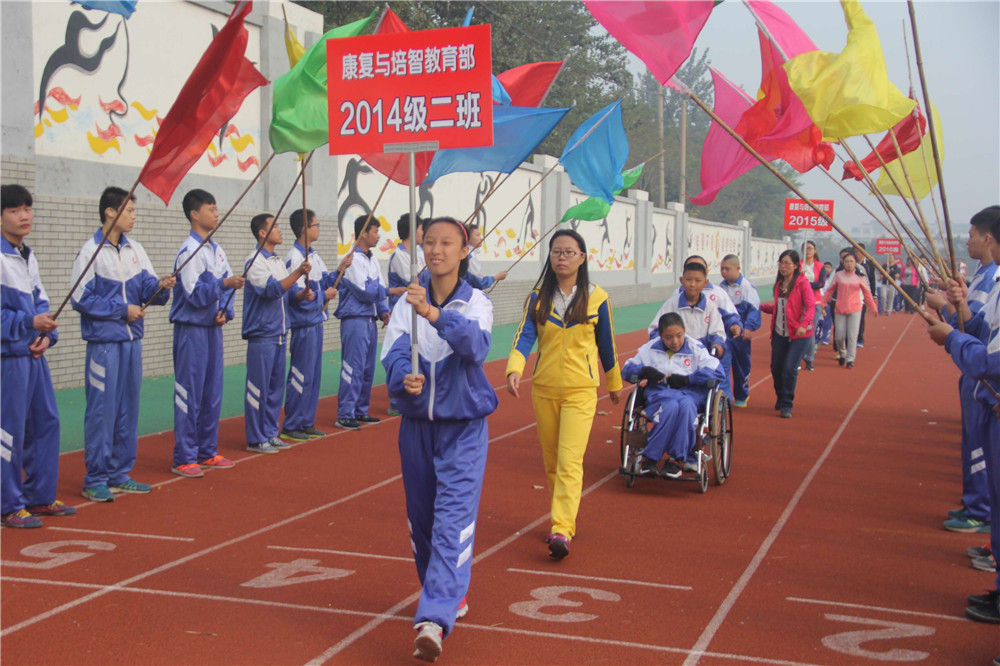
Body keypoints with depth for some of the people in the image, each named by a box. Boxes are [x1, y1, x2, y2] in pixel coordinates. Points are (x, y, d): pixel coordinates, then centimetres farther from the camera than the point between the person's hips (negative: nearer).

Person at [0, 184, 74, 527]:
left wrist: (47, 335, 0)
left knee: (46, 422, 14)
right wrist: (29, 322, -25)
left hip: (34, 355, 9)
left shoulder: (28, 256, 13)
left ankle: (39, 496, 26)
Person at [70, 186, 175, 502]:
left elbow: (147, 288, 7)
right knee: (102, 410, -3)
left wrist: (161, 286, -14)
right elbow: (81, 299, -12)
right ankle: (95, 480, 5)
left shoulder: (134, 249, 10)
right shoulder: (91, 251, -9)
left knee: (128, 408, 11)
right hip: (104, 341, -7)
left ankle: (121, 474, 21)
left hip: (132, 339, 7)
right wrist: (122, 309, -13)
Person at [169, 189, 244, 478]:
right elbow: (194, 293, -19)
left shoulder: (216, 249, 12)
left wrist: (225, 311, -3)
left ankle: (207, 452, 22)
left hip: (213, 328, 8)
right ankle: (184, 458, 3)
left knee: (212, 392, 12)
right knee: (190, 393, -4)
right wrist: (225, 283, -29)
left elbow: (227, 285, 14)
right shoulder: (190, 250, -13)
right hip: (192, 328, -8)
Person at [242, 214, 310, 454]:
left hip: (279, 333, 9)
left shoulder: (278, 261, 16)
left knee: (276, 386, 12)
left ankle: (270, 434, 20)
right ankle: (255, 439, 3)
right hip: (261, 334, -8)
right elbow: (272, 289, -21)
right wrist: (298, 273, -26)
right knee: (258, 387, -3)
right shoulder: (255, 261, -11)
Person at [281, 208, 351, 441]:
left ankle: (307, 423, 21)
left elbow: (325, 281, 15)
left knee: (314, 375, 13)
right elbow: (296, 294, -21)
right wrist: (324, 295, -14)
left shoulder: (314, 256, 12)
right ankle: (290, 426, 4)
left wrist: (340, 269, 1)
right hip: (303, 324, -9)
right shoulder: (294, 257, -16)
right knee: (301, 377, -5)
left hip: (316, 322, 9)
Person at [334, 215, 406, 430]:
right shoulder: (353, 259, -12)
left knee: (368, 369, 13)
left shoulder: (372, 259, 15)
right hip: (355, 320, -9)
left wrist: (384, 311, 2)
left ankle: (360, 411, 22)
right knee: (353, 369, -9)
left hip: (370, 320, 9)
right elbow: (364, 290, -16)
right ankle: (344, 416, -5)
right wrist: (391, 291, -11)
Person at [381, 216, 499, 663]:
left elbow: (475, 345, -26)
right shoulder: (407, 303, 3)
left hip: (463, 427, -4)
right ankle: (451, 593, 35)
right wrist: (404, 378, -32)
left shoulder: (476, 302, -5)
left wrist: (435, 314, -41)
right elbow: (394, 351, -10)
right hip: (416, 423, 4)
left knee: (453, 519, -13)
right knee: (421, 518, 13)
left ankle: (433, 619, -19)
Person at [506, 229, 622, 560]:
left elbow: (606, 345, 9)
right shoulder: (537, 298, 1)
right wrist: (514, 370, -29)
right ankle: (565, 519, 29)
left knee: (570, 461, -15)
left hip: (580, 390, -3)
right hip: (544, 389, 3)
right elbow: (524, 337, -11)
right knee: (551, 461, 13)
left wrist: (614, 384, 19)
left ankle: (561, 531, -19)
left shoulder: (597, 298, -2)